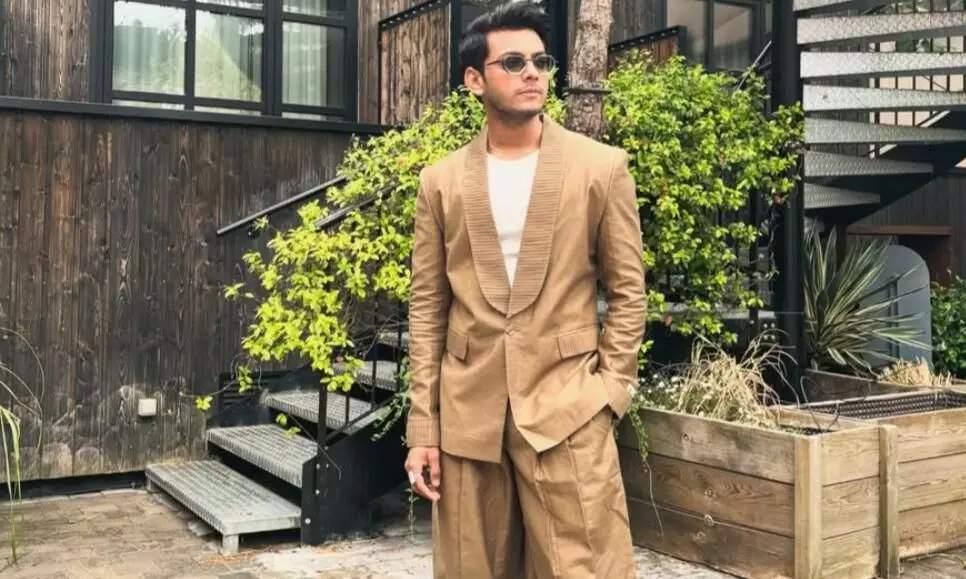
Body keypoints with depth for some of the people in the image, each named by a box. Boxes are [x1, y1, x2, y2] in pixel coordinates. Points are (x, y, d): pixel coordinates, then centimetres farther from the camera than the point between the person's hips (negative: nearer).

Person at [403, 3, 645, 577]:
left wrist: (611, 390, -3)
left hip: (567, 404, -2)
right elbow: (427, 308, 6)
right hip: (467, 410, 2)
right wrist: (421, 426, 2)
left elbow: (628, 289, 5)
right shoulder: (441, 182, 6)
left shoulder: (602, 167, 2)